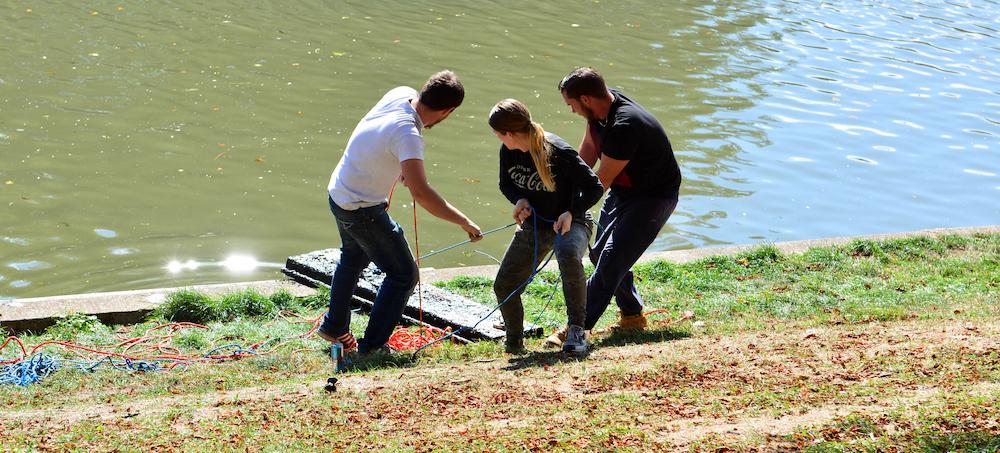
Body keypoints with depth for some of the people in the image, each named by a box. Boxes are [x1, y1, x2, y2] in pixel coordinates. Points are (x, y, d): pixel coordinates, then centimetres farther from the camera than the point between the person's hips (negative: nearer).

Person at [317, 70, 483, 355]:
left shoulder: (401, 94, -11)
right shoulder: (407, 134, -36)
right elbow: (421, 194, -43)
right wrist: (464, 223, -37)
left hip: (338, 193, 9)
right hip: (363, 211, -9)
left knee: (354, 258, 32)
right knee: (403, 275, 4)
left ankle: (334, 327, 48)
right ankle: (372, 345, 9)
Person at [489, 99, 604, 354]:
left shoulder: (559, 152, -24)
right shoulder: (507, 152, -7)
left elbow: (594, 188, -16)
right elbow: (506, 184, 12)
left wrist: (571, 213, -30)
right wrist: (519, 200, -10)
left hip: (570, 222, -6)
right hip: (533, 225, 6)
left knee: (568, 255, -41)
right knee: (503, 286, -3)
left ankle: (576, 331, -27)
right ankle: (514, 343, 25)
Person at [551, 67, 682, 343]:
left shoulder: (625, 126, -35)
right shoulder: (601, 108, -8)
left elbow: (602, 181, -27)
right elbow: (587, 153, 4)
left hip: (654, 198, -10)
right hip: (623, 191, 10)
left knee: (612, 258, -18)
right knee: (600, 253, 14)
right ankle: (632, 316, 27)